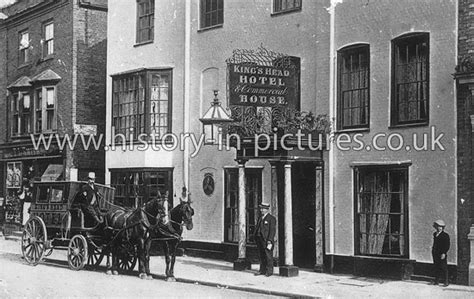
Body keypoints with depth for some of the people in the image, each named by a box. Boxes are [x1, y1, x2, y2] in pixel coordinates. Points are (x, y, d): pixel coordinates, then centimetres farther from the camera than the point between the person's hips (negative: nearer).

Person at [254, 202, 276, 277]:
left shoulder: (271, 218, -6)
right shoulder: (260, 218, 17)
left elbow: (272, 230, -11)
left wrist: (269, 241, -17)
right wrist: (256, 238, 10)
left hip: (266, 240, -7)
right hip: (259, 239, 7)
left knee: (268, 256, -3)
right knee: (261, 256, 10)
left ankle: (269, 271, 3)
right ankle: (262, 270, 16)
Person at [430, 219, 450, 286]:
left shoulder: (445, 235, -8)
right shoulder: (434, 234, 13)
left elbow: (447, 246, -11)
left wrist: (444, 253, -17)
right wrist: (433, 250, 13)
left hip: (442, 254, -6)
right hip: (435, 253, 6)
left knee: (443, 268, -4)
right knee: (436, 267, 10)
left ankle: (446, 282, 2)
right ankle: (436, 280, 17)